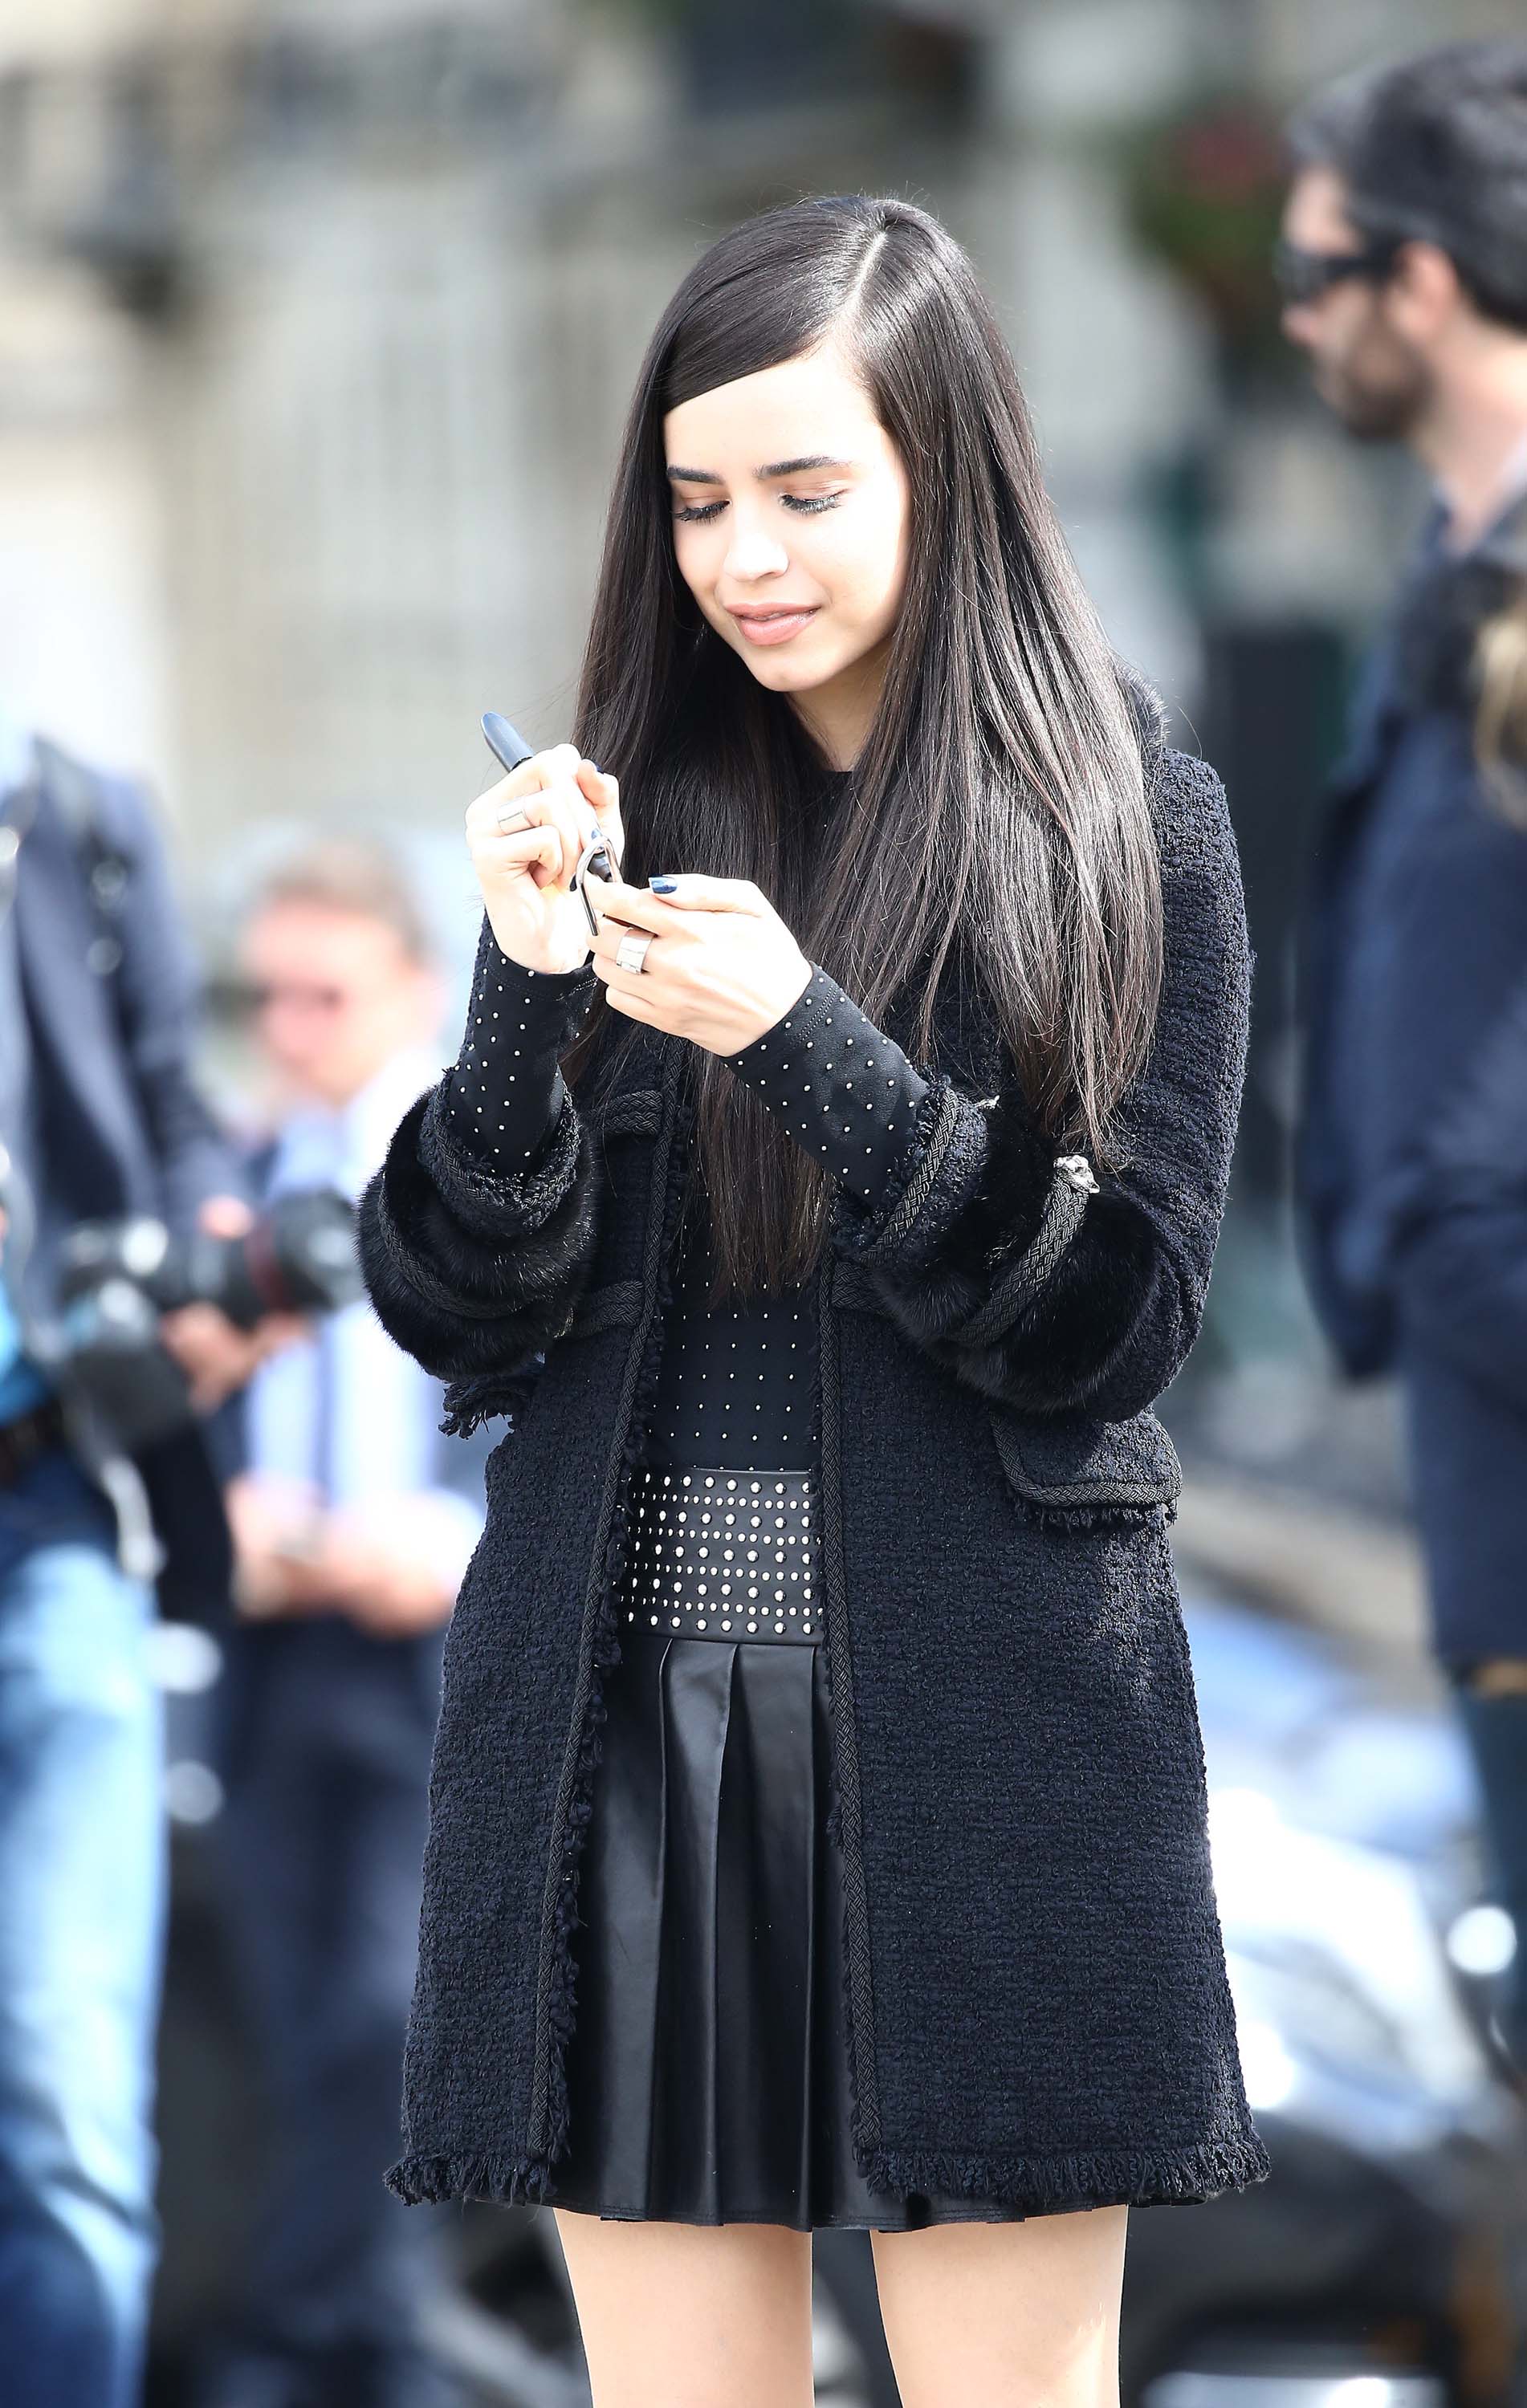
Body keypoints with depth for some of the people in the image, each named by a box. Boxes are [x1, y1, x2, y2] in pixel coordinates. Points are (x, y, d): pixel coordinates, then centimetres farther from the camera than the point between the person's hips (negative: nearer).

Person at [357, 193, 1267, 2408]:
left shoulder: (1131, 829, 0)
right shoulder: (625, 811, 9)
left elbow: (1114, 1324, -7)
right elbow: (463, 1318, 5)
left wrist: (809, 1046, -18)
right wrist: (534, 993, -12)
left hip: (980, 1728, -3)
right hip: (624, 1712, 3)